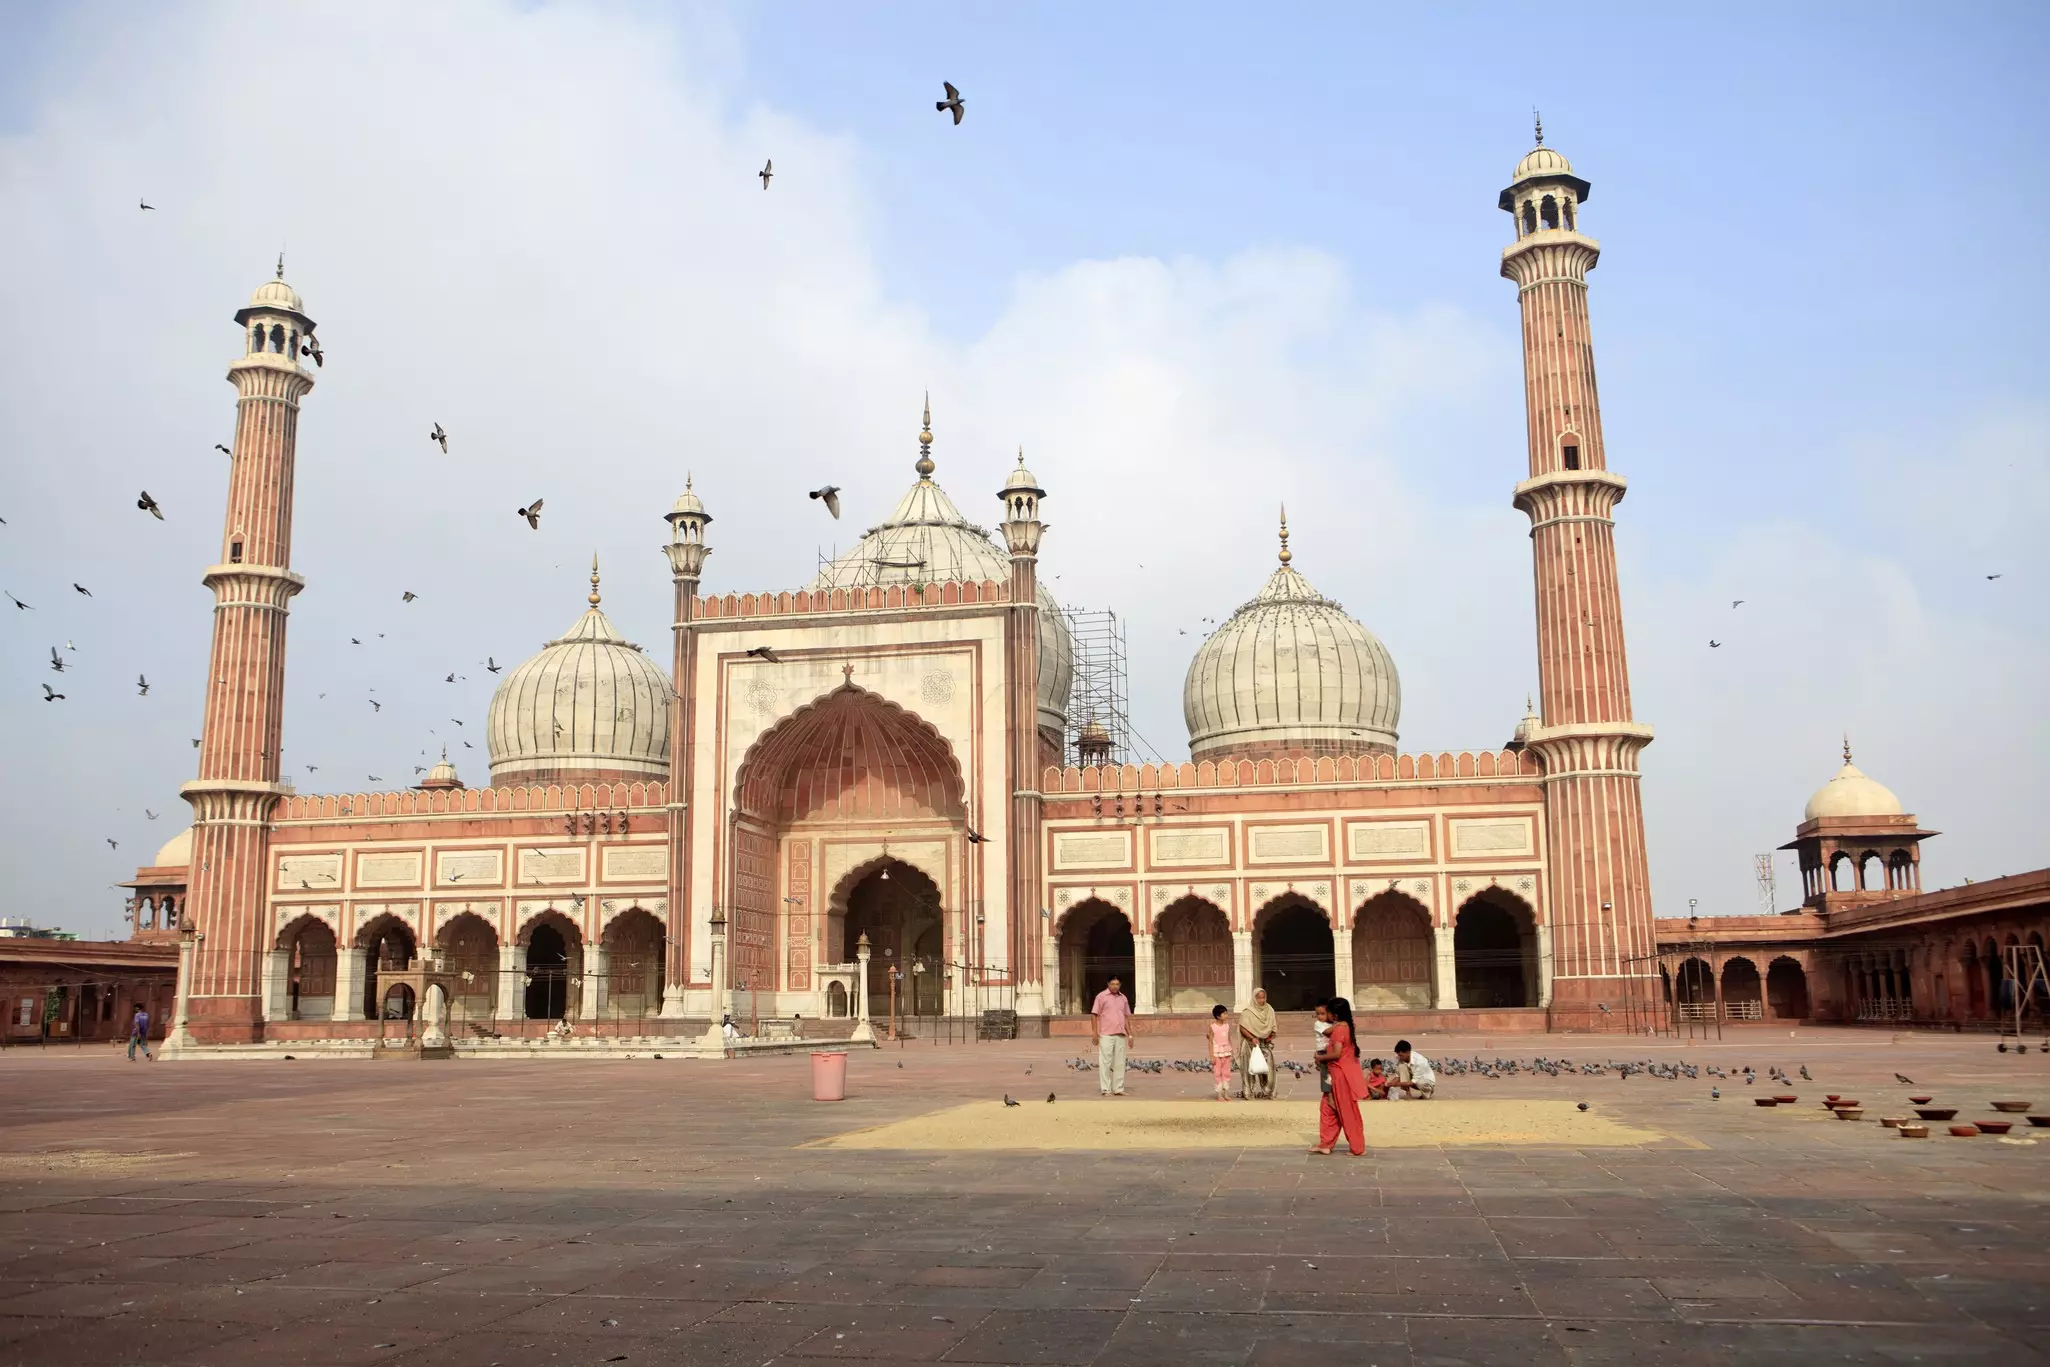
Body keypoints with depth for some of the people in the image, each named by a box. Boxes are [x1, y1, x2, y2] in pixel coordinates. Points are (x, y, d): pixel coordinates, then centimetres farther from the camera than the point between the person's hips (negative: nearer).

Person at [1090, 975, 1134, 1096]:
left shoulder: (1123, 998, 14)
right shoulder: (1101, 996, -1)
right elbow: (1094, 1014, -3)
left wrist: (1130, 1035, 15)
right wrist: (1095, 1032, -11)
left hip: (1121, 1035, 5)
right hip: (1106, 1035, -5)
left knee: (1119, 1063, 7)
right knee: (1105, 1062, -4)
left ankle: (1118, 1089, 13)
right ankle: (1106, 1089, -1)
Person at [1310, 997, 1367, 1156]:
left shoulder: (1339, 1028, -20)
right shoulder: (1344, 1025, 9)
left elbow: (1336, 1053, -25)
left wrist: (1320, 1057, -11)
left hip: (1342, 1074, -10)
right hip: (1336, 1073, 10)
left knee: (1348, 1112, 1)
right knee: (1328, 1108, 13)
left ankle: (1358, 1148, 10)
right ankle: (1325, 1143, 18)